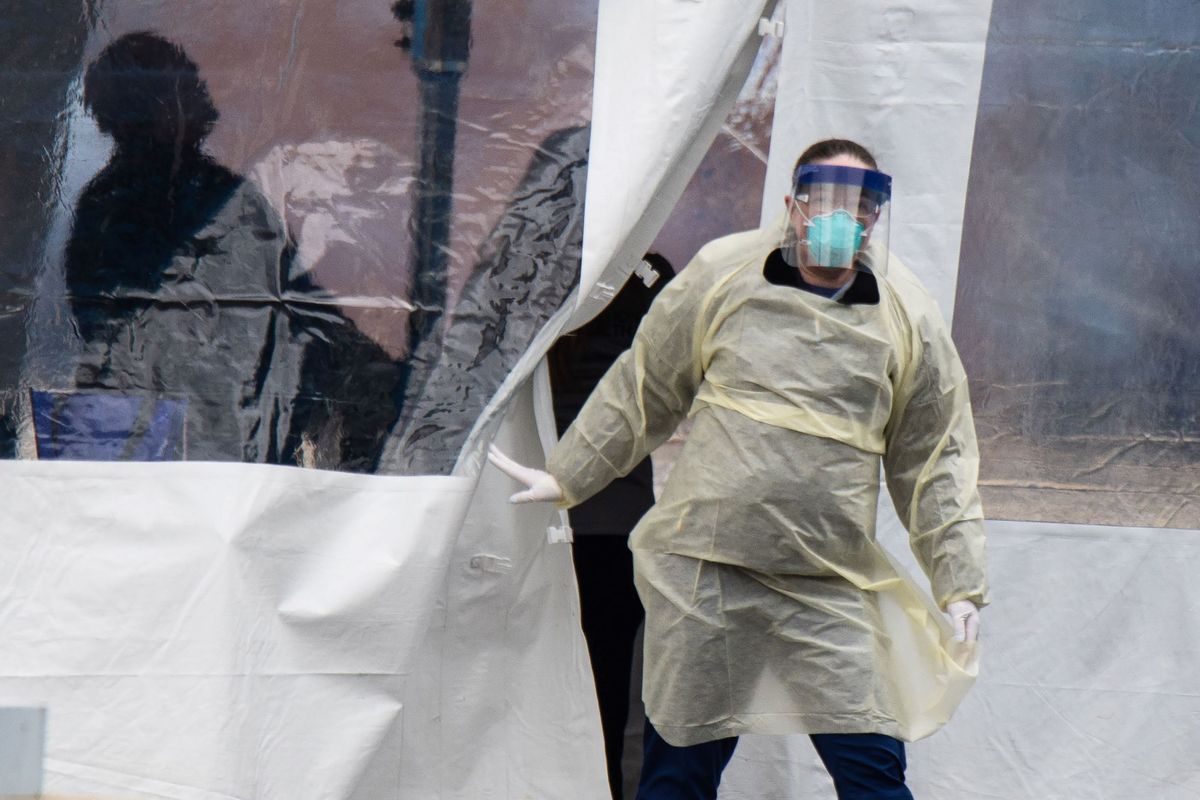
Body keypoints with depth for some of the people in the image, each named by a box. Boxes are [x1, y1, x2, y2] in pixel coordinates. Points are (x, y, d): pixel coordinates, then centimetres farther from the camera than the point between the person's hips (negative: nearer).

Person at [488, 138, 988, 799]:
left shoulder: (909, 321, 5)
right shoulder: (721, 275, 3)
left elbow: (935, 464, 10)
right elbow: (641, 391, 14)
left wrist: (960, 588, 5)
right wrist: (565, 477, 19)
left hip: (830, 591, 0)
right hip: (700, 571, 0)